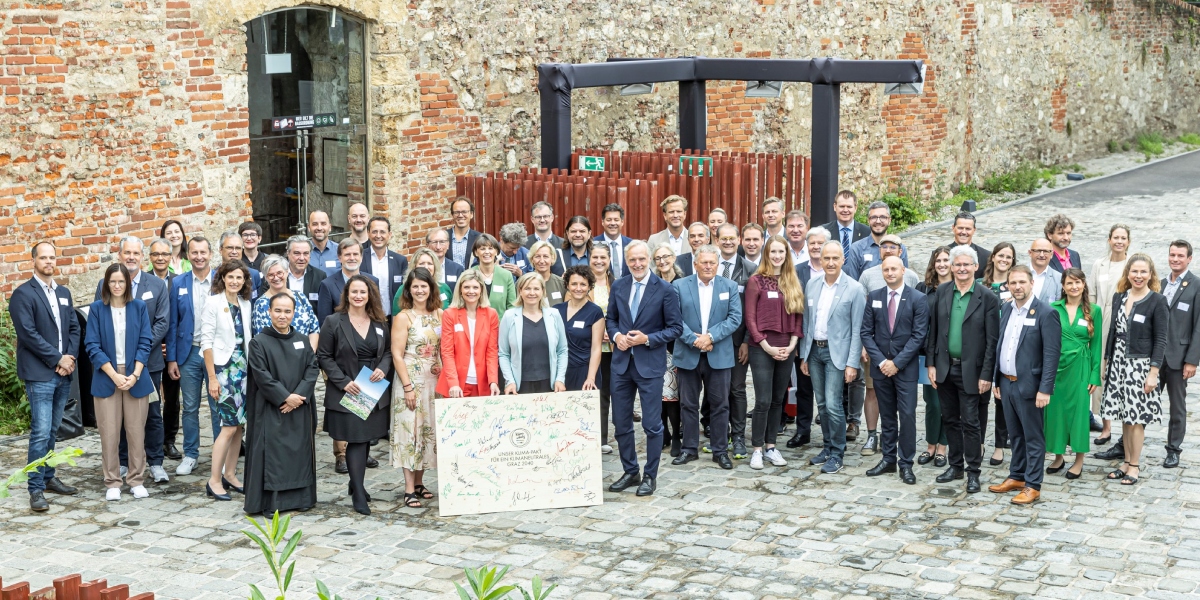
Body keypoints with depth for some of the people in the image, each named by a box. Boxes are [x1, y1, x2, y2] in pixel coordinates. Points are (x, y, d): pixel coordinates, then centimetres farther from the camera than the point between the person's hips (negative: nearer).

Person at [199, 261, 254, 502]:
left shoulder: (245, 304, 9)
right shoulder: (214, 303, -8)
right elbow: (206, 341, -10)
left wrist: (251, 369, 8)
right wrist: (212, 377, -13)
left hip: (242, 367, 6)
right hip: (223, 367, -6)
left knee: (239, 423, 8)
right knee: (229, 425, -11)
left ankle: (230, 474, 19)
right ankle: (214, 481, -4)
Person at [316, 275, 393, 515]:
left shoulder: (379, 323, 8)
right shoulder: (333, 322, -4)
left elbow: (388, 351, 14)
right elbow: (324, 357, -5)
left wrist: (383, 369, -8)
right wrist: (344, 382, -14)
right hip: (347, 392, -4)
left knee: (366, 439, 11)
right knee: (356, 440, -6)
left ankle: (356, 484, 27)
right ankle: (358, 494, -3)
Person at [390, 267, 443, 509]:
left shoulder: (440, 315, 6)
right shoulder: (403, 317, -7)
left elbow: (444, 350, 11)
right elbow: (397, 355, -9)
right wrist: (408, 387, -14)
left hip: (434, 381, 5)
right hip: (411, 380, -5)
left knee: (429, 430, 8)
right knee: (410, 430, -4)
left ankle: (419, 482, 19)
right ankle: (409, 490, -1)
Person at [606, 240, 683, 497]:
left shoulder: (665, 290, -8)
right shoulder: (618, 287, 5)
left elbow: (675, 328, -6)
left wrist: (648, 339, -17)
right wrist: (616, 335, -6)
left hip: (650, 364, -4)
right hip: (622, 362, 5)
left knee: (652, 424, 1)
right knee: (621, 422, 10)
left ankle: (650, 476, 14)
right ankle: (630, 472, 24)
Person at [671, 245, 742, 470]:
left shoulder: (729, 287, 5)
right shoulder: (679, 286, 3)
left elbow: (735, 318, -3)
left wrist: (710, 336, -15)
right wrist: (694, 340, -15)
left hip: (719, 356, 0)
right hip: (688, 355, 0)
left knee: (720, 404, 4)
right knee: (688, 404, 7)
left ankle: (720, 450, 13)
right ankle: (689, 448, 17)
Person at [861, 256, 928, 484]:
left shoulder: (917, 299, -4)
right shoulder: (874, 297, 5)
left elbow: (919, 335, -8)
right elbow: (866, 333, 4)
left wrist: (897, 362, -13)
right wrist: (880, 361, -8)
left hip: (906, 367, -3)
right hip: (880, 365, 3)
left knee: (907, 415, -4)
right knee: (887, 415, 10)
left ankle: (906, 464, 3)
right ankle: (888, 459, 17)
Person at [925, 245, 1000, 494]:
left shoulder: (987, 298, -7)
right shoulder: (941, 292, 4)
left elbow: (992, 340, -8)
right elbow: (932, 330, 8)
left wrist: (986, 374, -12)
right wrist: (930, 363, 3)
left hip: (970, 370, -4)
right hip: (945, 368, 4)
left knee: (971, 423, -1)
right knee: (950, 420, 13)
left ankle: (973, 472, 10)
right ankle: (956, 465, 26)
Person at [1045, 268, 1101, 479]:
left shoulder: (1094, 311, 0)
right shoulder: (1053, 308, 1)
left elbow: (1096, 345, 2)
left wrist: (1095, 375, -2)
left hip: (1079, 367, -1)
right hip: (1055, 366, 1)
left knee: (1078, 410, 3)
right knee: (1054, 410, 6)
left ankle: (1079, 461, 15)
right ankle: (1058, 456, 22)